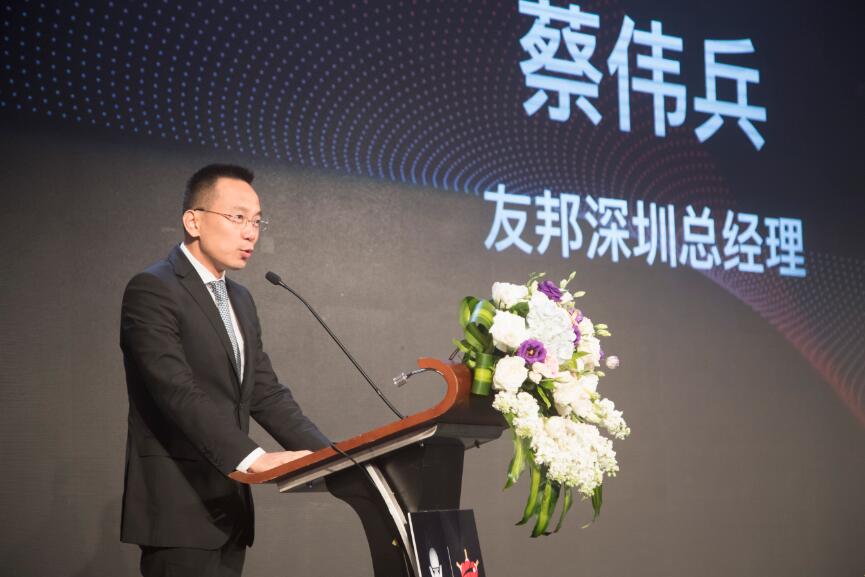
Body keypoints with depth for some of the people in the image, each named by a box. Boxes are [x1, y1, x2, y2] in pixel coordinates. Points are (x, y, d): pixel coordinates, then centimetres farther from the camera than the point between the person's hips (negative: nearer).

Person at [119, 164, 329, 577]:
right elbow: (179, 392, -22)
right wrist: (253, 458, -32)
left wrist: (326, 455, -2)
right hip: (179, 506, -8)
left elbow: (266, 393, 13)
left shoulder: (240, 300, 17)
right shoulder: (152, 291, -11)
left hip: (228, 505, 8)